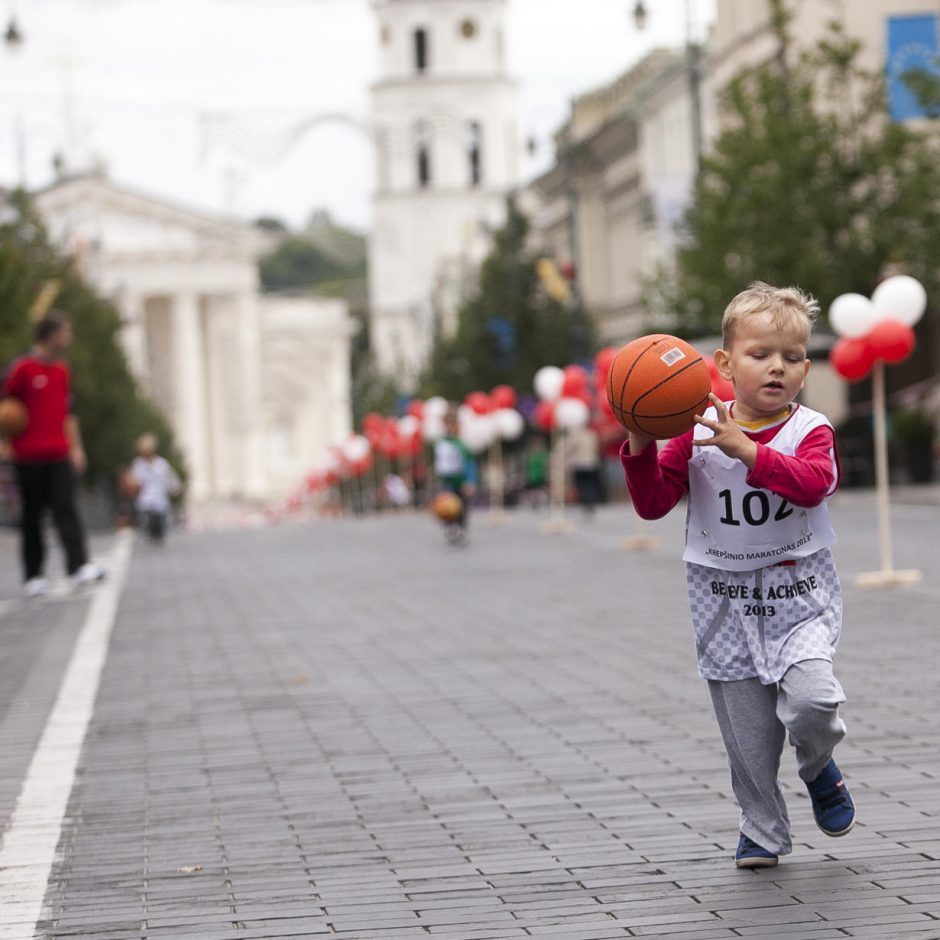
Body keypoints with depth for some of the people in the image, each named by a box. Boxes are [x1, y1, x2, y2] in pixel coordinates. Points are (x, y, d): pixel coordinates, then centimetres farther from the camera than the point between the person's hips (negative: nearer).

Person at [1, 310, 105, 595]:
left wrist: (75, 447, 17)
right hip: (28, 455, -4)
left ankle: (79, 566, -17)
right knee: (32, 516, 4)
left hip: (59, 455, 4)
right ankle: (34, 575, 11)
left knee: (66, 509, -8)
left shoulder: (62, 369, 13)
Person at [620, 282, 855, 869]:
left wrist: (746, 450, -38)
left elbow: (812, 483, -27)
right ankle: (763, 831, 27)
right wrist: (642, 447, -21)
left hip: (800, 594, -1)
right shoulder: (695, 431, -2)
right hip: (726, 602, 1)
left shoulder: (810, 431, -6)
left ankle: (820, 769, 11)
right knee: (748, 736, 4)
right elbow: (653, 503, -5)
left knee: (811, 697, -23)